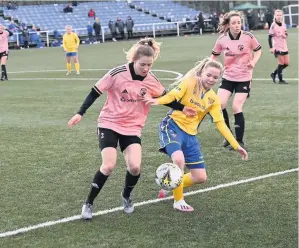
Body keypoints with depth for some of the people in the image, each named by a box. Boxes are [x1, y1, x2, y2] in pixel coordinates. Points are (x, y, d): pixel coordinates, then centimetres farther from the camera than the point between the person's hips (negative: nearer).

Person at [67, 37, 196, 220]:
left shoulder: (152, 81, -7)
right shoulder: (117, 74, -18)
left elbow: (165, 98, 12)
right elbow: (96, 92, -9)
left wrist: (182, 108, 2)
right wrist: (80, 114, -12)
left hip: (132, 128, 3)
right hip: (109, 124, -3)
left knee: (135, 167, -14)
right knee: (109, 166, -16)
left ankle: (126, 196, 19)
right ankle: (89, 203, 3)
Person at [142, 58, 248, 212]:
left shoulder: (213, 99, 7)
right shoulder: (190, 82, -8)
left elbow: (220, 123, 6)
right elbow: (173, 96, -21)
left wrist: (236, 146, 0)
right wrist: (157, 101, -43)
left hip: (190, 135, 6)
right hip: (172, 126, -6)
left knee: (201, 178, 4)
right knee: (179, 159, -34)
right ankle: (178, 201, -14)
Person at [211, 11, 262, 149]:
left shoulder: (248, 37, -12)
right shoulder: (222, 40, -7)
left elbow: (258, 50, 4)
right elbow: (214, 55, 10)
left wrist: (253, 62, -12)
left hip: (244, 78, -3)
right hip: (228, 77, 3)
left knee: (236, 107, -9)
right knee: (219, 104, -10)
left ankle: (239, 141, 5)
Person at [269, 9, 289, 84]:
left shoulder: (284, 24, 7)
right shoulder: (273, 25, -11)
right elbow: (270, 37, -10)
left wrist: (285, 35, -7)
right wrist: (271, 48, -15)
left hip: (284, 46, 7)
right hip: (278, 47, -7)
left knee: (286, 63, 8)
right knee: (281, 63, -4)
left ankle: (274, 74, 23)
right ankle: (280, 80, 8)